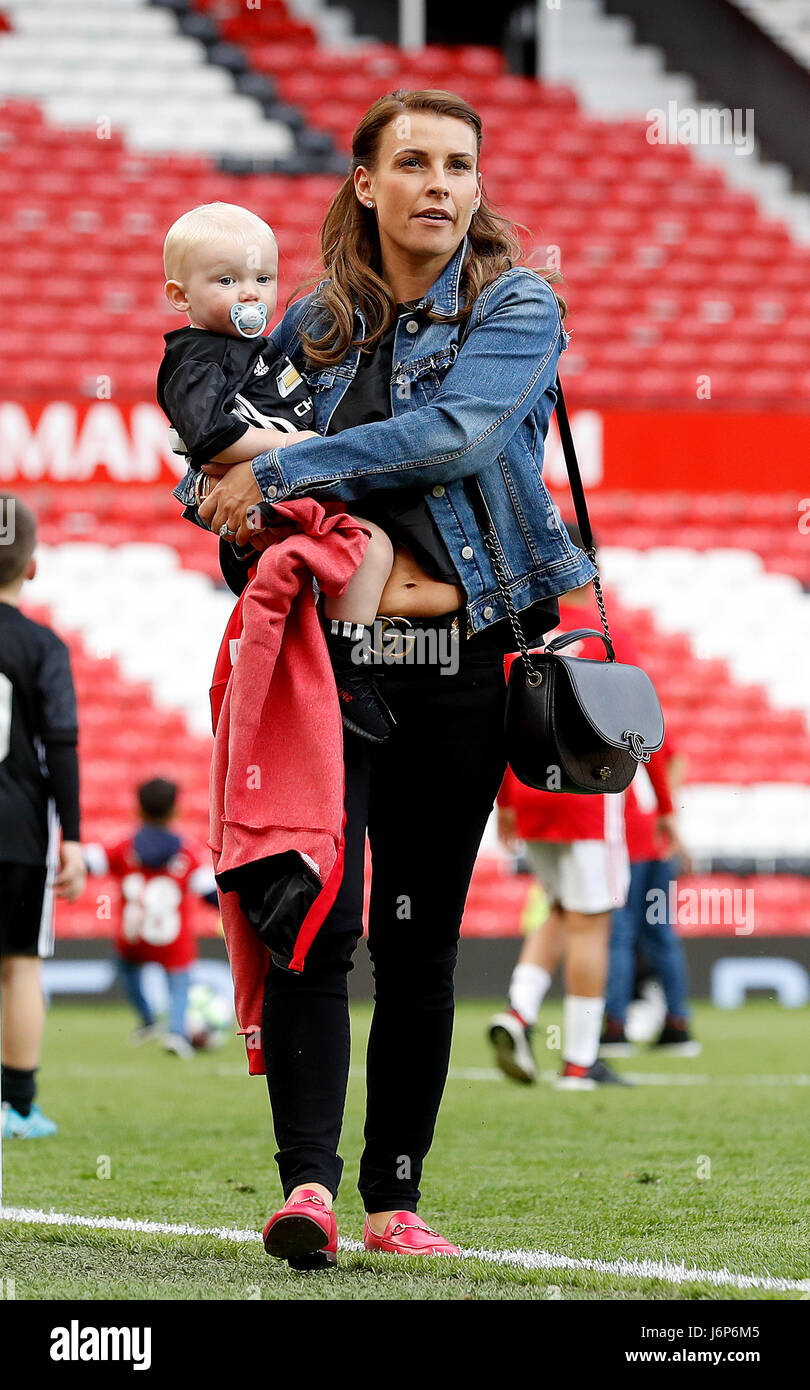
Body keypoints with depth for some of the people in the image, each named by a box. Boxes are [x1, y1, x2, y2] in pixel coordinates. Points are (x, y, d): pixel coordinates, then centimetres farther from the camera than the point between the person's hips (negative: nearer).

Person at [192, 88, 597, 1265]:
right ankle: (307, 1182, -19)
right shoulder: (317, 322, 11)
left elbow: (455, 430, -17)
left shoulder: (519, 308, 0)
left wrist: (280, 475, -18)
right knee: (315, 922, -13)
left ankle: (394, 1198, 10)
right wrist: (231, 501, 1)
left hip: (458, 653, -1)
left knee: (420, 938, 2)